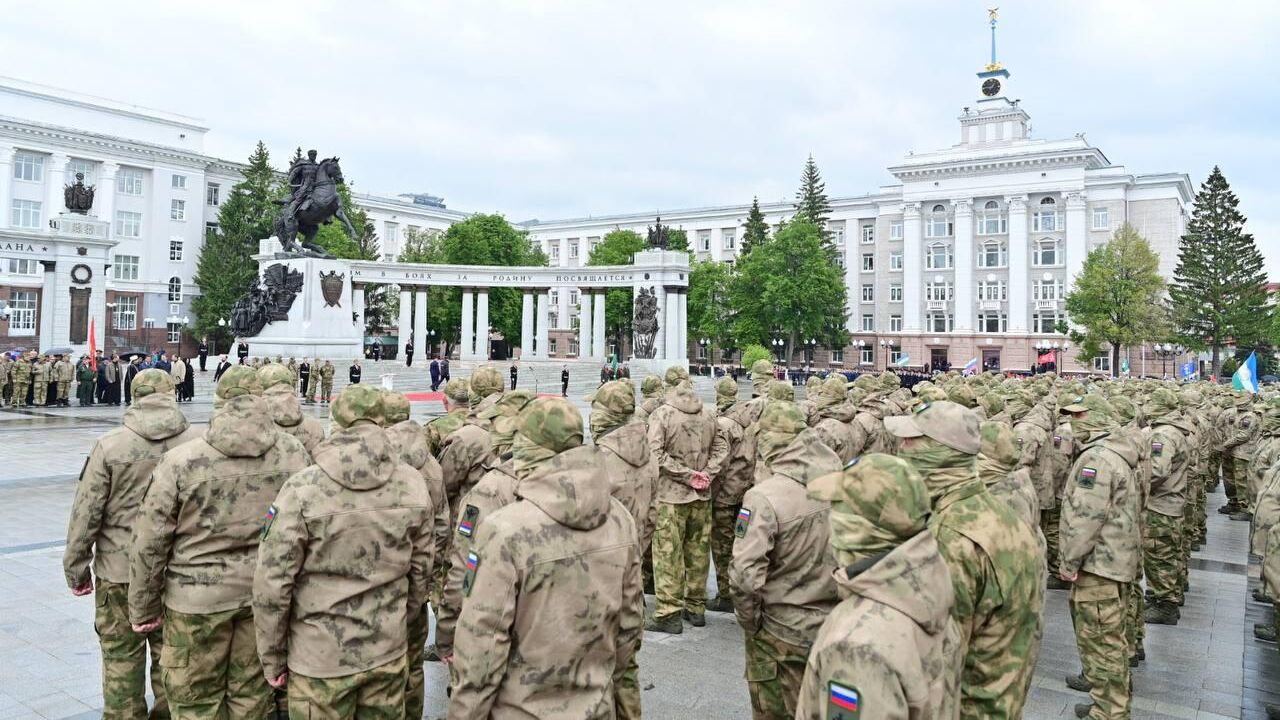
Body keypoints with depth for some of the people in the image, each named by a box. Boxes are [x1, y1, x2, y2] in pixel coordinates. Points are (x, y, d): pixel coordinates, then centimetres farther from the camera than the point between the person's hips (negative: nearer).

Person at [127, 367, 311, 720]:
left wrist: (143, 608, 6)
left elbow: (150, 542, -7)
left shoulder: (181, 460, -12)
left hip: (198, 598, -2)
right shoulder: (294, 454, -6)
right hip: (267, 595, 2)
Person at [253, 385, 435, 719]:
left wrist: (272, 658, 1)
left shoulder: (302, 489, -16)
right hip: (388, 653, 3)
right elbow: (420, 571, 3)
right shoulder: (413, 485, -6)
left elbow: (272, 584, -13)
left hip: (320, 659, -2)